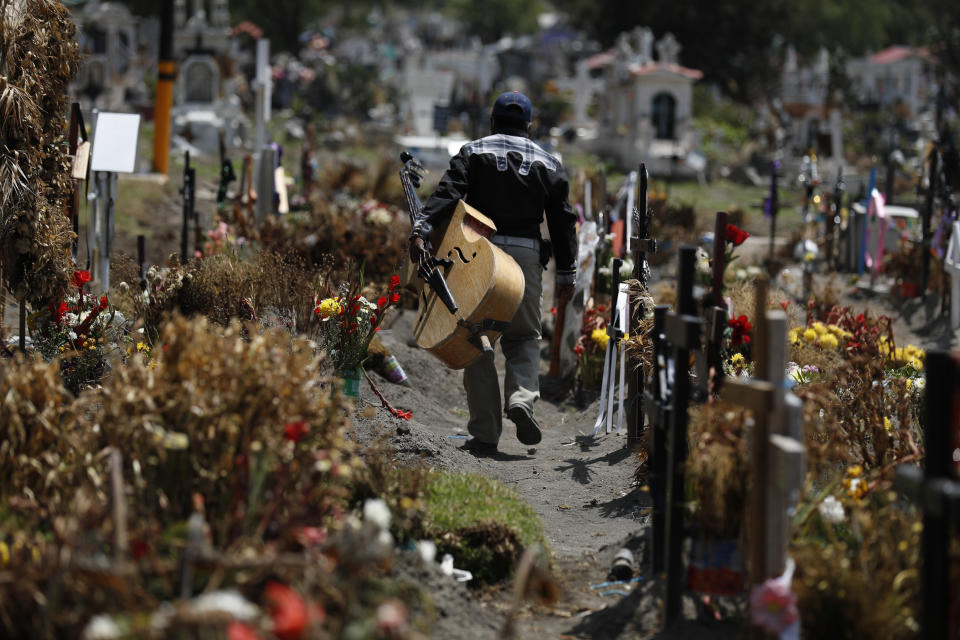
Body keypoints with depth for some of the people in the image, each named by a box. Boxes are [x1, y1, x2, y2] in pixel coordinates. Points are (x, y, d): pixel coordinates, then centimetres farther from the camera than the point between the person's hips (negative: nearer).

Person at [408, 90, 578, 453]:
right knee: (524, 336, 16)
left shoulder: (474, 152, 7)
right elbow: (563, 222, 10)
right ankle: (522, 398, -13)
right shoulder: (548, 164, 14)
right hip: (526, 254, 2)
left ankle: (485, 434, 1)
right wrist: (566, 274, 12)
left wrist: (422, 230, -21)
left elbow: (447, 194, -11)